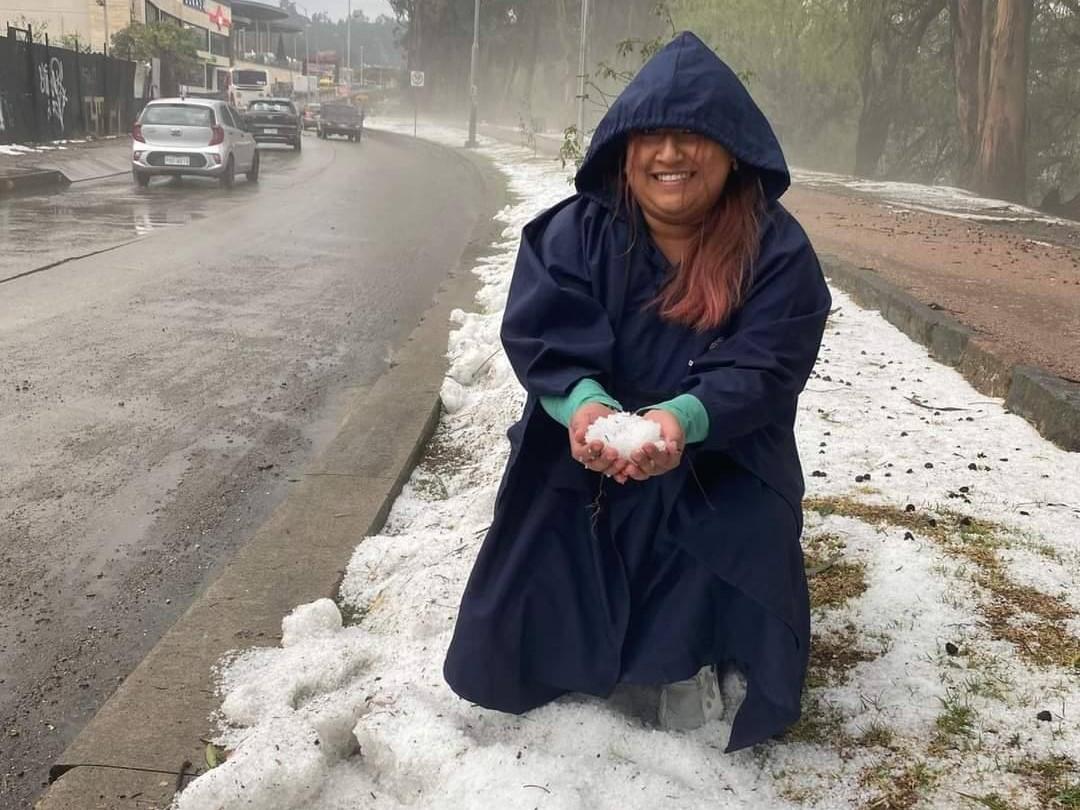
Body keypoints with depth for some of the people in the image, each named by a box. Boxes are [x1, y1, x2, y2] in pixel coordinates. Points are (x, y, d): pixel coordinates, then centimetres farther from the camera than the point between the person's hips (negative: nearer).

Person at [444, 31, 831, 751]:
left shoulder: (777, 249, -14)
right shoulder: (576, 231, -10)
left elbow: (766, 368, -22)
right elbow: (539, 333, -19)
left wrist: (683, 418, -41)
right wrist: (581, 404, -40)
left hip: (720, 472, -1)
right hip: (581, 459, 1)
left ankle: (690, 656, 30)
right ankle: (578, 649, 39)